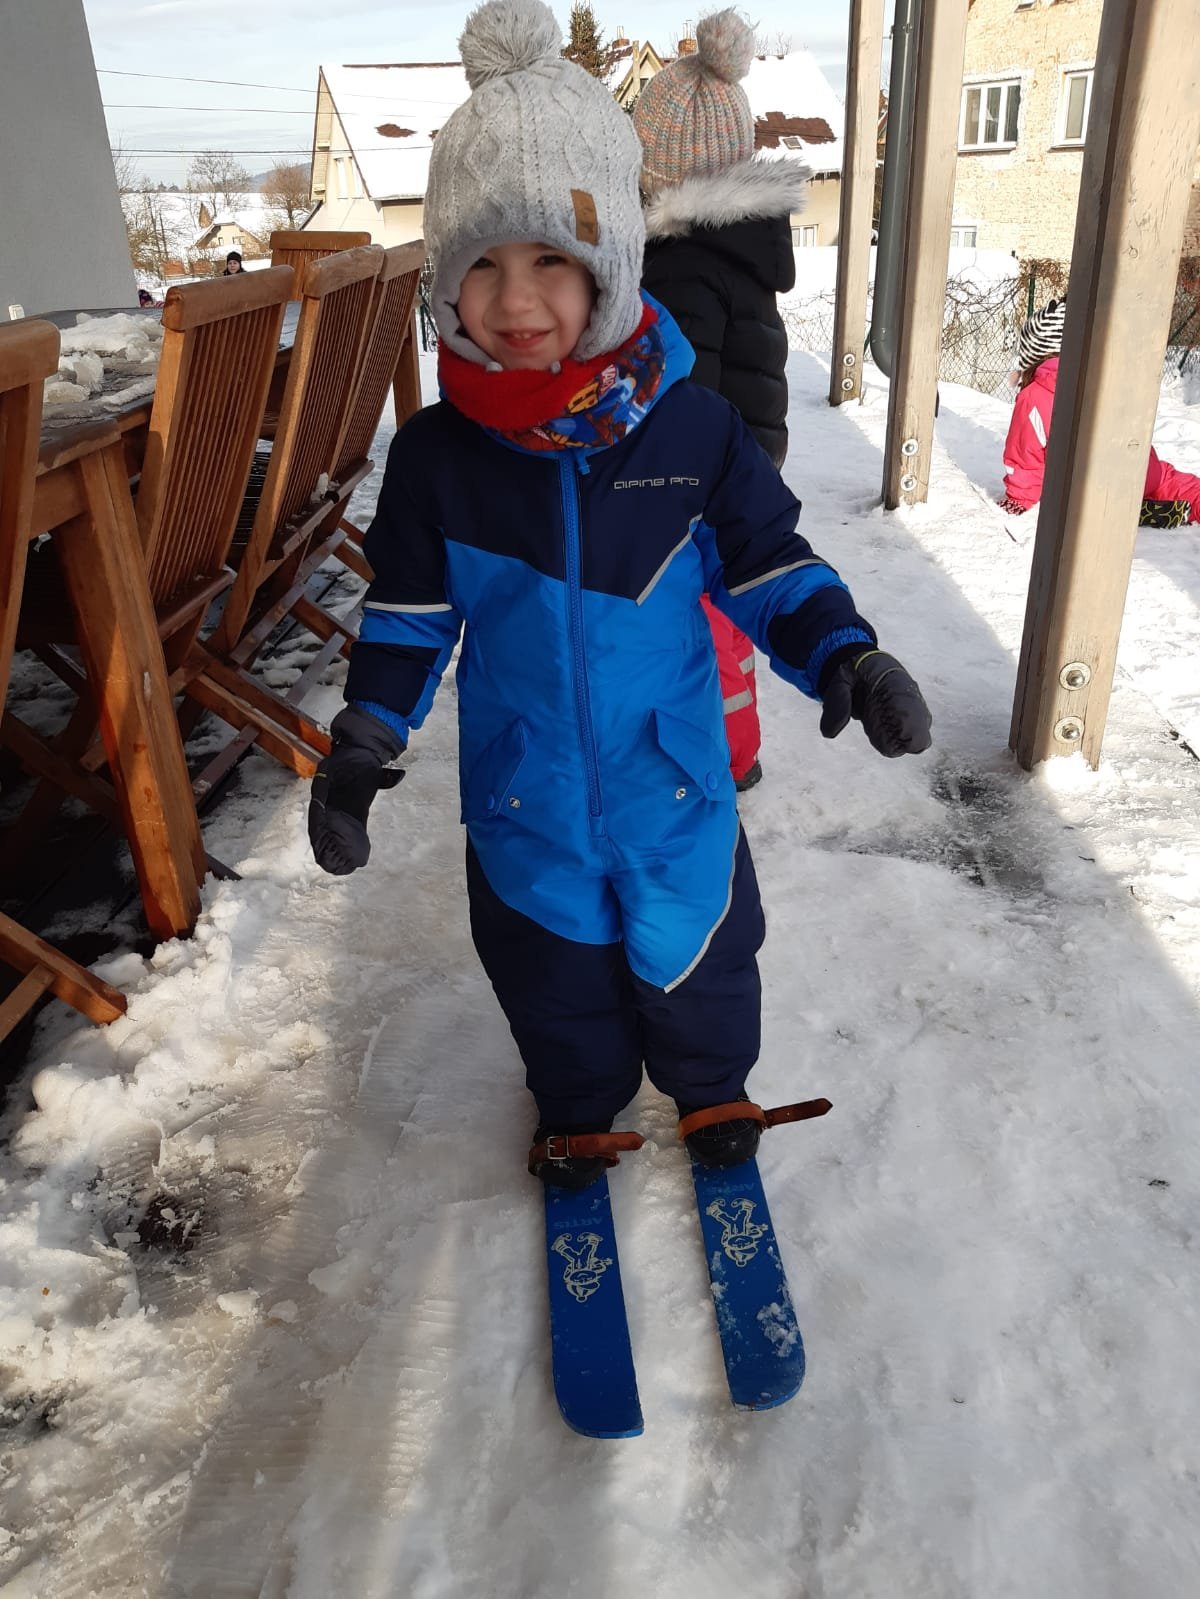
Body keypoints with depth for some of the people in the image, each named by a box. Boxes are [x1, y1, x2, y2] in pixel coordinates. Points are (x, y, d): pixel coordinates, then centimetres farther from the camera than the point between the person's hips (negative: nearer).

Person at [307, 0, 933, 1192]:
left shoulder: (690, 429, -13)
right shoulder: (437, 454, -11)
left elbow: (769, 563, -3)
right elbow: (410, 610, -1)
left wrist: (840, 651, -18)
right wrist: (365, 733, -11)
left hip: (674, 784, 0)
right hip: (523, 800, 1)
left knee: (694, 955, 20)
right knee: (553, 971, 20)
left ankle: (713, 1086, 52)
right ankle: (578, 1108, 50)